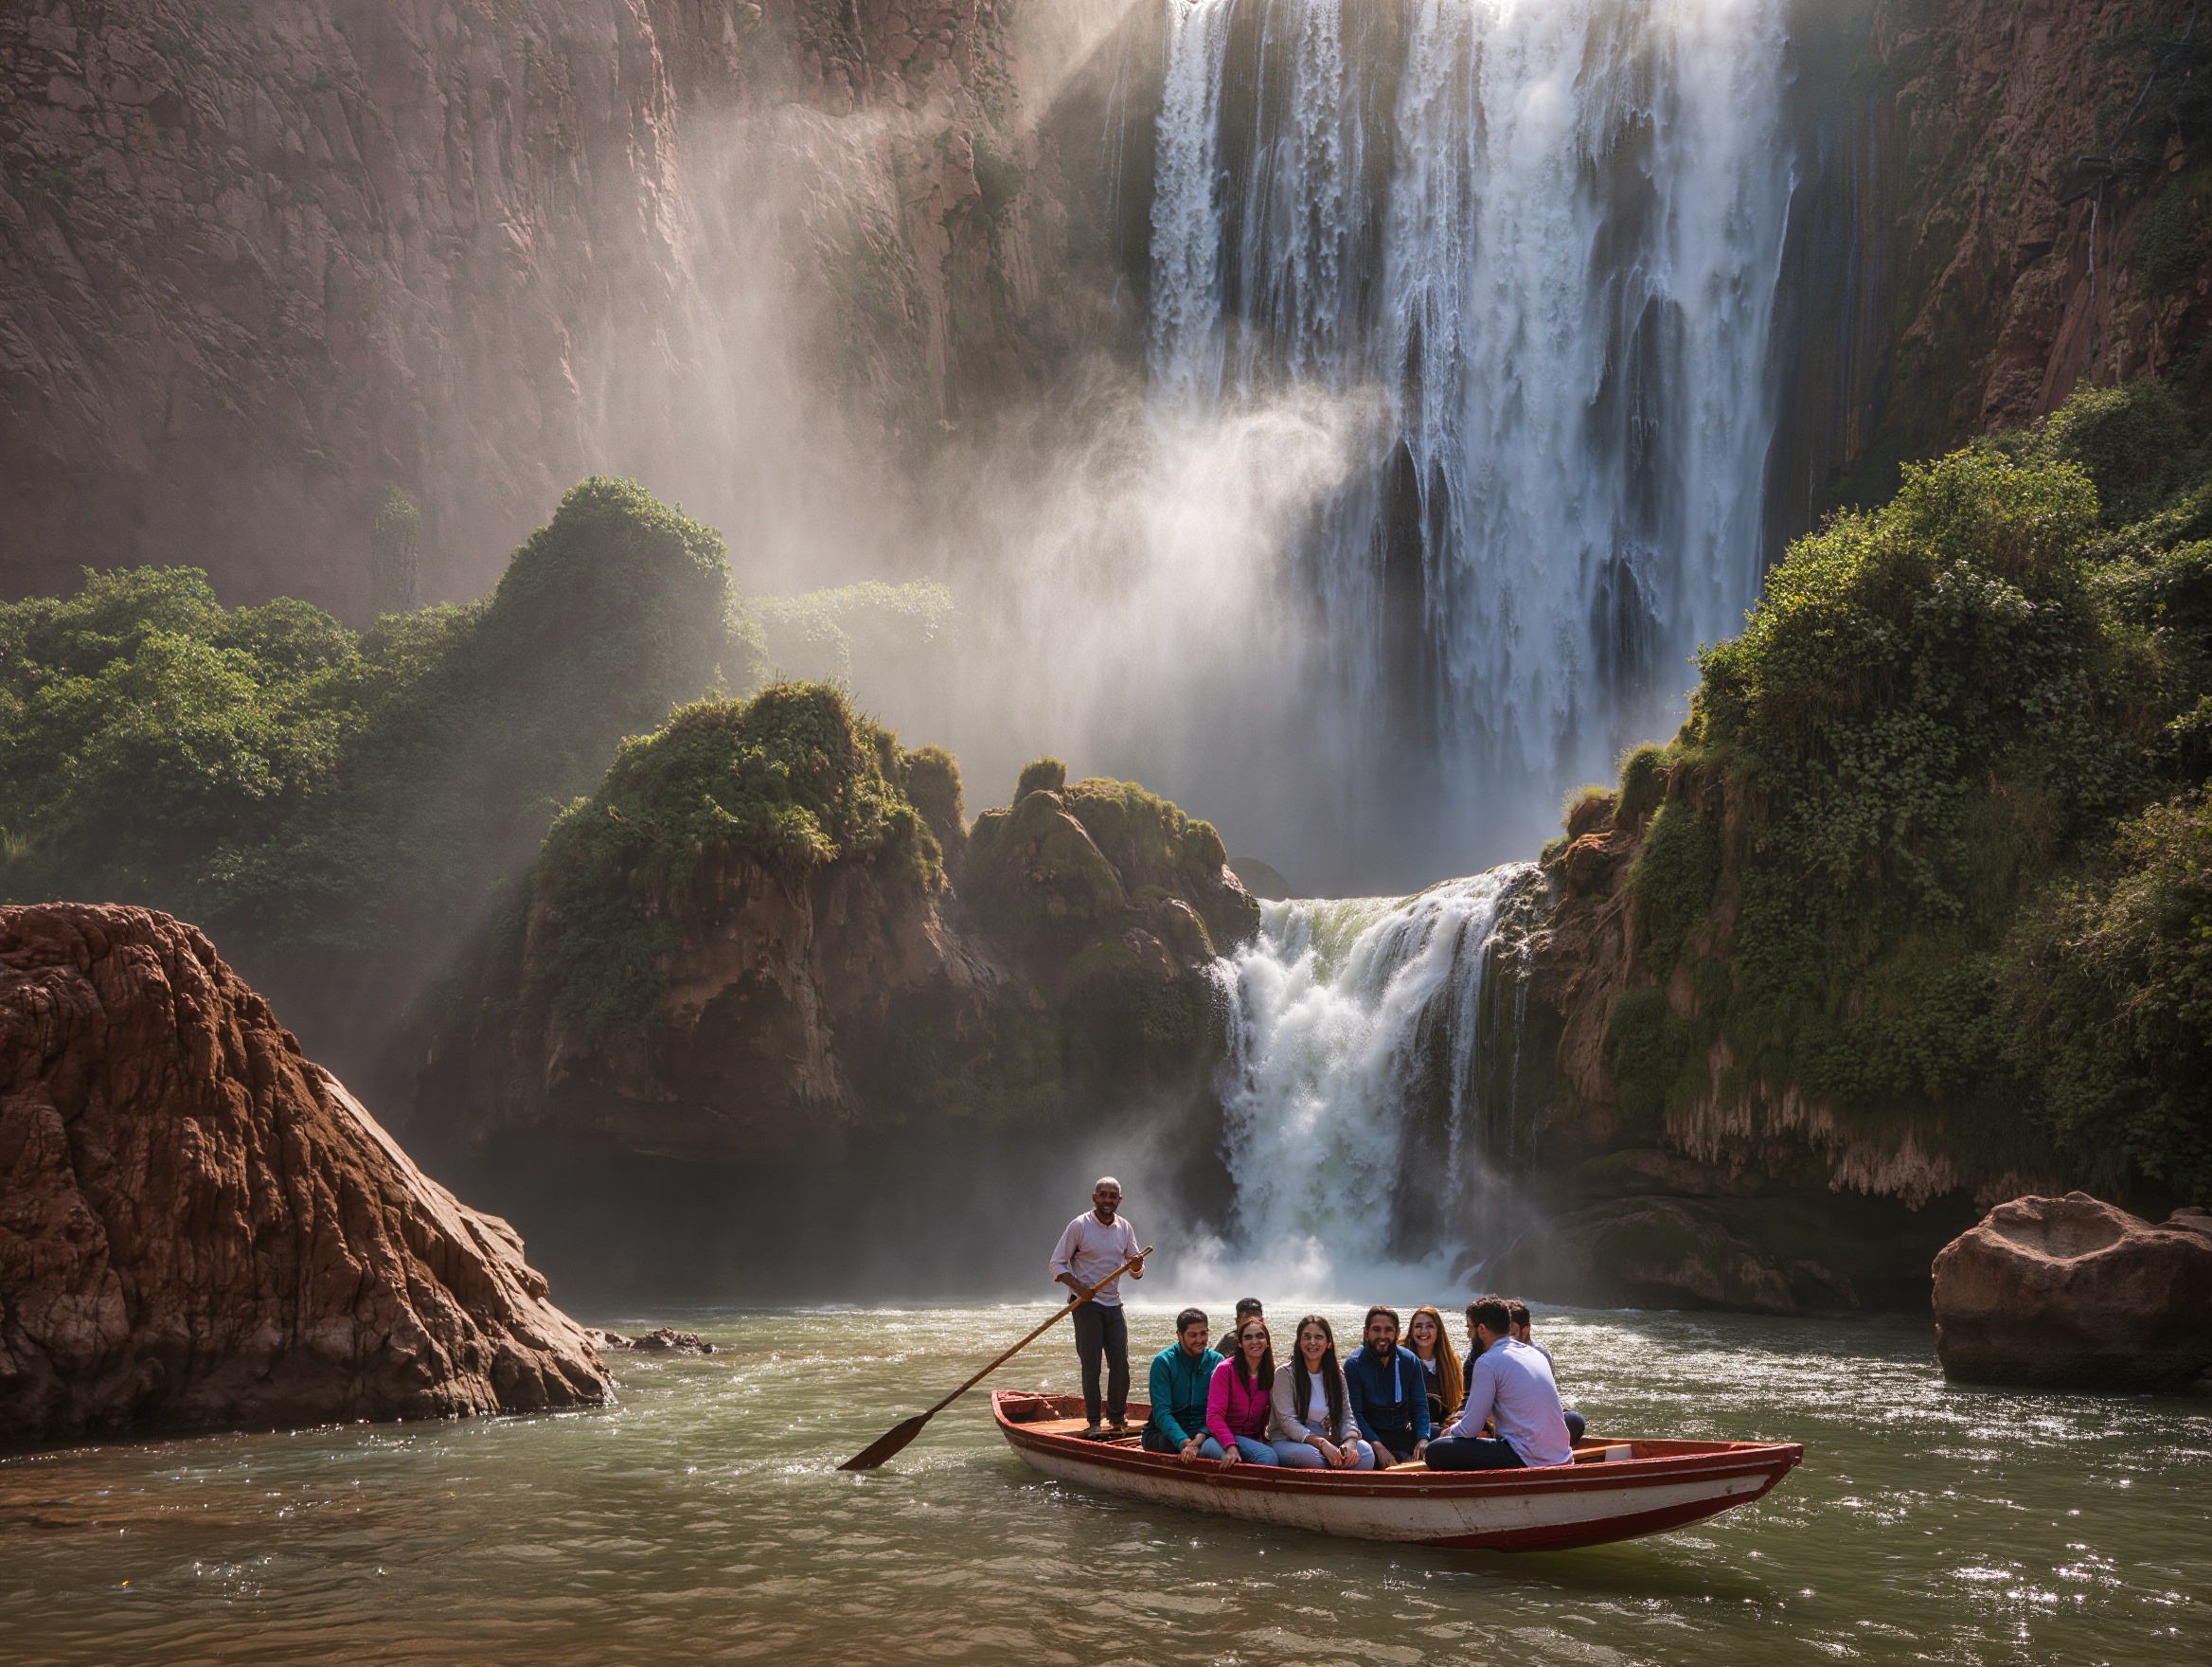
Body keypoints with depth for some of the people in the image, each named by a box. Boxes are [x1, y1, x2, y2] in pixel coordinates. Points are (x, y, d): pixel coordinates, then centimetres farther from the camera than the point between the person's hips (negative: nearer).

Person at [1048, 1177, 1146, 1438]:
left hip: (1114, 1304, 4)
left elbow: (1135, 1270, 13)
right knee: (1091, 1365, -4)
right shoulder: (1079, 1226, -7)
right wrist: (1079, 1287, -19)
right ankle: (1093, 1423, 3)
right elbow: (1057, 1264, -5)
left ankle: (1118, 1417, 15)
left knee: (1121, 1362, 1)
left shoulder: (1125, 1228, 7)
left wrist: (1137, 1267, -12)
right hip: (1086, 1306, -4)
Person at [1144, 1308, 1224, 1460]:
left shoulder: (1216, 1361, 3)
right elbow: (1161, 1413, -13)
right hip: (1162, 1435, -2)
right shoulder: (1163, 1361, -5)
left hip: (1204, 1433, 2)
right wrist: (1185, 1443, -32)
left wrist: (1199, 1439, -29)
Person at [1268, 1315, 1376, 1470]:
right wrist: (1322, 1444, -26)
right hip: (1286, 1442, -4)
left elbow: (1346, 1416, 4)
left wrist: (1350, 1440, -20)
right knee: (1309, 1455, -39)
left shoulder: (1337, 1374, 9)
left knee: (1365, 1451, -26)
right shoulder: (1285, 1374, -6)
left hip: (1325, 1441, 4)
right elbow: (1287, 1421, -14)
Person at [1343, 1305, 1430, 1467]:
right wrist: (1377, 1446, -27)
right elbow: (1354, 1414, -13)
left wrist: (1423, 1439, -17)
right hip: (1369, 1434, -2)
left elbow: (1420, 1407, 3)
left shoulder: (1411, 1361, 4)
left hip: (1404, 1433, 2)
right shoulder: (1354, 1365, -7)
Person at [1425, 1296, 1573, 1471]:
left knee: (1435, 1451, -9)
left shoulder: (1488, 1362, -7)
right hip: (1561, 1458, 8)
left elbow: (1470, 1430, -6)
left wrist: (1450, 1431, 16)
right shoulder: (1536, 1354, 17)